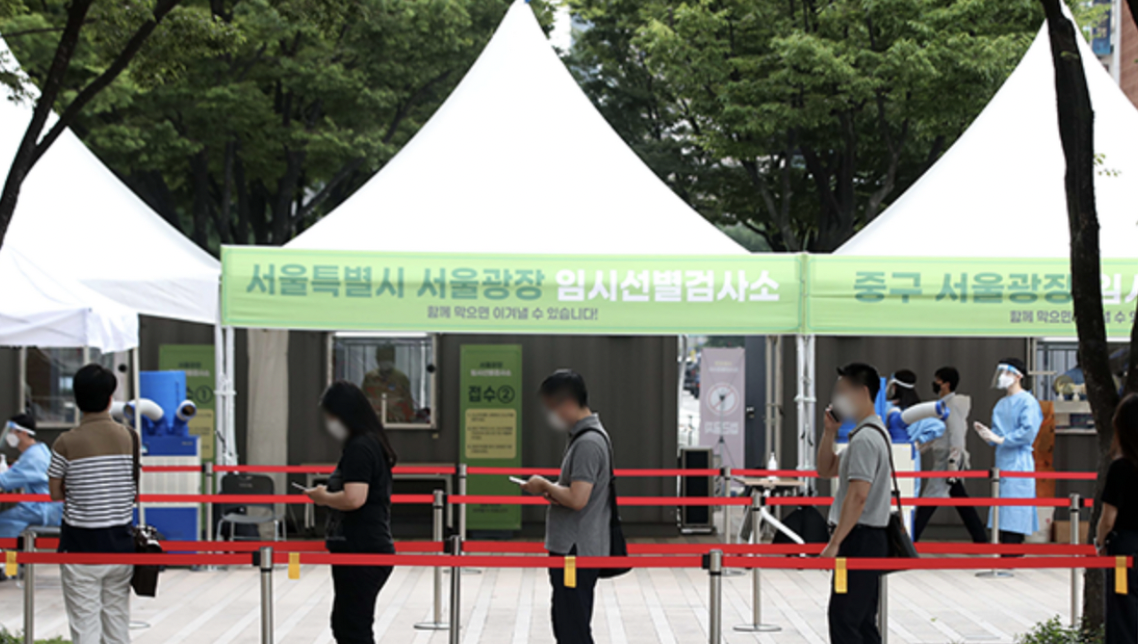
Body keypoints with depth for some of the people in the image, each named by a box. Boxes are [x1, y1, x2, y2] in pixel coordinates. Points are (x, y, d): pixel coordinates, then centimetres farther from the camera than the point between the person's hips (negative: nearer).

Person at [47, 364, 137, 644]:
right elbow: (137, 492, 3)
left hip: (81, 544, -3)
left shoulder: (66, 444, -11)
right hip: (120, 542, 3)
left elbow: (56, 493, -1)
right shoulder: (130, 438, -2)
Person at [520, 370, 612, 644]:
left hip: (577, 553, -10)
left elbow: (577, 499, -27)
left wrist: (546, 485, -10)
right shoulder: (583, 436, 14)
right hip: (570, 549, 10)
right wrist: (553, 492, 5)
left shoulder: (588, 443, -19)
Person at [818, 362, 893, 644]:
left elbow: (858, 496, -24)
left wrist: (834, 543, -24)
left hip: (859, 539, -11)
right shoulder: (872, 433, 17)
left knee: (843, 620, -10)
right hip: (868, 539, 11)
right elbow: (826, 470, 25)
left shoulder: (865, 439, -17)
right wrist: (829, 433, 11)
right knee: (863, 621, 12)